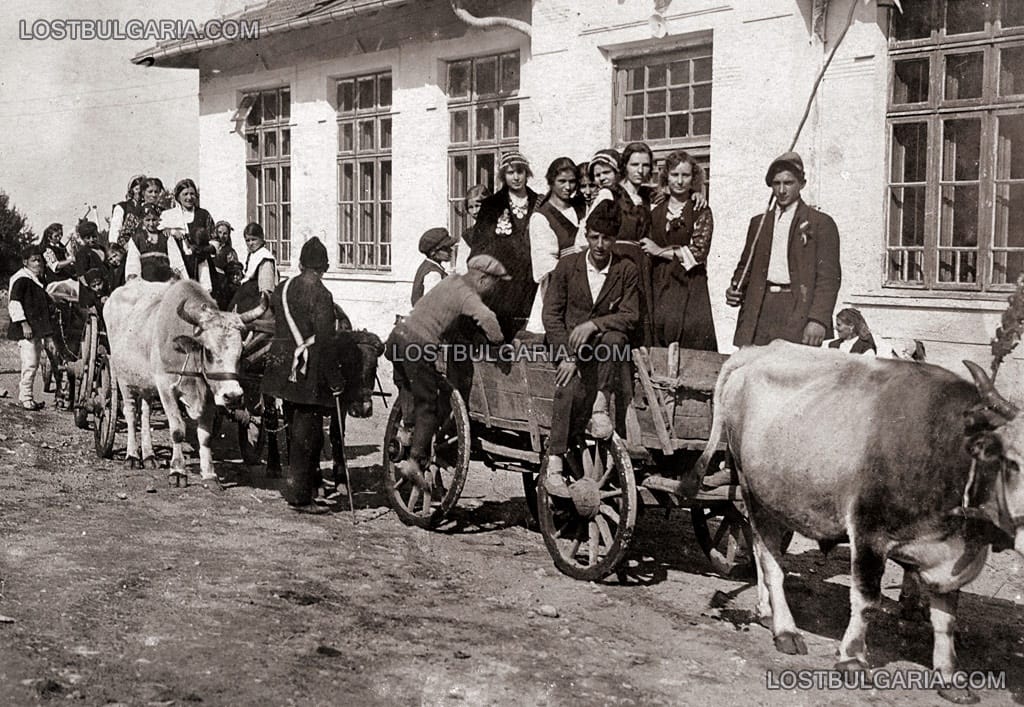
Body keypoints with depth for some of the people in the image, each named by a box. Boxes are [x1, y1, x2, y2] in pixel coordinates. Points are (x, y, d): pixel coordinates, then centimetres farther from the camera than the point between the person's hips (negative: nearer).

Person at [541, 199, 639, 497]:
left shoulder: (626, 270, 3)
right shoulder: (567, 265, 3)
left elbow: (631, 316, -6)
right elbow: (551, 313, -1)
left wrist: (594, 324, -23)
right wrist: (565, 356, -14)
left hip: (605, 346, 1)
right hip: (569, 345, -1)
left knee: (614, 337, -36)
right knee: (570, 388, -31)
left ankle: (600, 407, -26)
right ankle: (554, 465, -33)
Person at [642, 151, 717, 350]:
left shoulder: (701, 212, 2)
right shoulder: (656, 213, 14)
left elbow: (698, 252, -8)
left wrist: (662, 251, -3)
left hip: (690, 290, -3)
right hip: (659, 289, 3)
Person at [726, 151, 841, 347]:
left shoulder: (821, 223, 5)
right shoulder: (759, 223, 20)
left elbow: (829, 277, -3)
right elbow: (746, 266, 26)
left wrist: (818, 320, -14)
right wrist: (735, 289, 5)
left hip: (797, 314, -4)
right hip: (759, 313, 4)